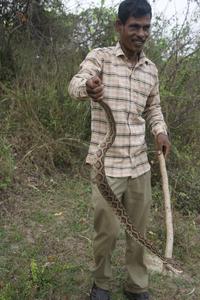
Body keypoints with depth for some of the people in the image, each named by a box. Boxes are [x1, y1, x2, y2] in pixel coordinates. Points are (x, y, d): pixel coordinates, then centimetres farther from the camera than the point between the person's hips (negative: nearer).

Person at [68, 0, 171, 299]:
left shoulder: (151, 69, 10)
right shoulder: (100, 56, -3)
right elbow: (76, 84, -21)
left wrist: (160, 131, 1)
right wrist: (88, 87, -46)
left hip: (140, 163, 5)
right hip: (107, 163, -4)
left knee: (139, 229, 12)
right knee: (107, 230, 5)